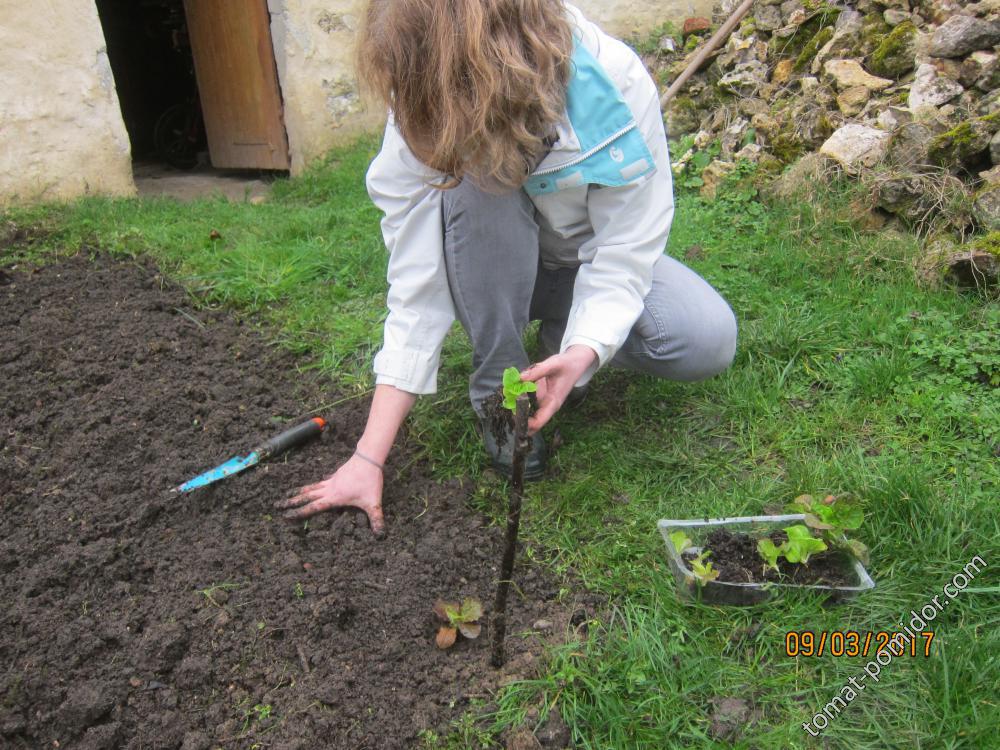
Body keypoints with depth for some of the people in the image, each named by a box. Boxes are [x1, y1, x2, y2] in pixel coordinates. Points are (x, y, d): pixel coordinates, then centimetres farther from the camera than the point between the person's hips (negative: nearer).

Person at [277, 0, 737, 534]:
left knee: (709, 340, -26)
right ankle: (498, 384, -13)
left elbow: (625, 252, -25)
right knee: (472, 186, -34)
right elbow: (416, 284, -28)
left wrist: (584, 351, -44)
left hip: (593, 258, 0)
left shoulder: (616, 85, -30)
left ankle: (559, 332, 4)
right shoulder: (422, 117, -27)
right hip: (493, 272, 0)